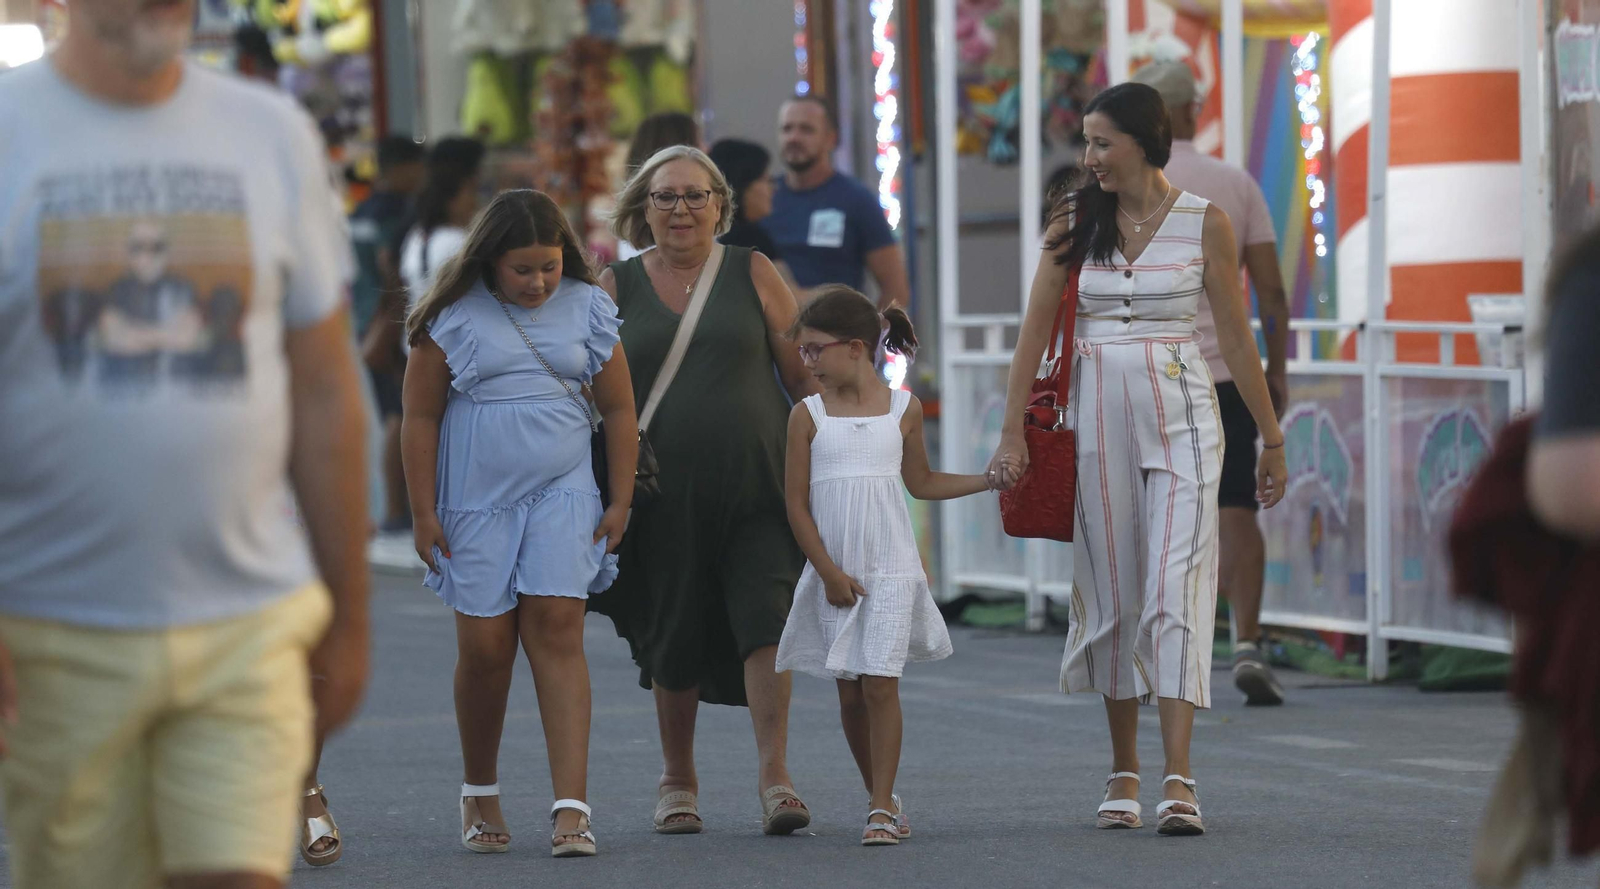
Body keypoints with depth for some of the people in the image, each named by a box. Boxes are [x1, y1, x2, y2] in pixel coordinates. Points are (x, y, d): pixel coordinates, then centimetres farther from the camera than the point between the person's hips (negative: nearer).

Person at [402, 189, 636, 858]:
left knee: (556, 633, -10)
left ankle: (571, 808, -15)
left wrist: (620, 503, 6)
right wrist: (423, 513, -3)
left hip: (562, 495, 1)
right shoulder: (455, 316, -3)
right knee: (484, 646, 1)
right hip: (476, 499, -1)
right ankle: (479, 793, 23)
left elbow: (618, 409, 10)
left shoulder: (586, 309, 3)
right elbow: (421, 416, 0)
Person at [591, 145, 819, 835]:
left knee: (765, 618, -14)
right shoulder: (616, 288, 8)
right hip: (663, 490, 1)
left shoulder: (753, 275, 6)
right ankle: (677, 780, 24)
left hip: (756, 485, -1)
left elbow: (803, 374, 7)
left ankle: (775, 777, -15)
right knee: (673, 639, 7)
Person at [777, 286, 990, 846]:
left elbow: (921, 483, 18)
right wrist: (829, 572, -7)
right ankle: (883, 800, 17)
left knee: (880, 683, -9)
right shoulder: (808, 416, 2)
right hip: (835, 573, 1)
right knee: (849, 691, 4)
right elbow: (797, 504, 0)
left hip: (890, 569, -1)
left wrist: (990, 479, 11)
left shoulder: (903, 408, 4)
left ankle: (882, 808, -7)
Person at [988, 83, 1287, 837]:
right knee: (1111, 596, 6)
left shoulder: (1203, 223, 0)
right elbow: (1035, 329, 4)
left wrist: (1271, 437, 5)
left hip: (1179, 415, -3)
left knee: (1176, 591, -11)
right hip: (1096, 416, 3)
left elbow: (1235, 335, 4)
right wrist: (1012, 433, -4)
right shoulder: (1074, 222, 6)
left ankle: (1178, 782, -17)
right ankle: (1123, 772, 17)